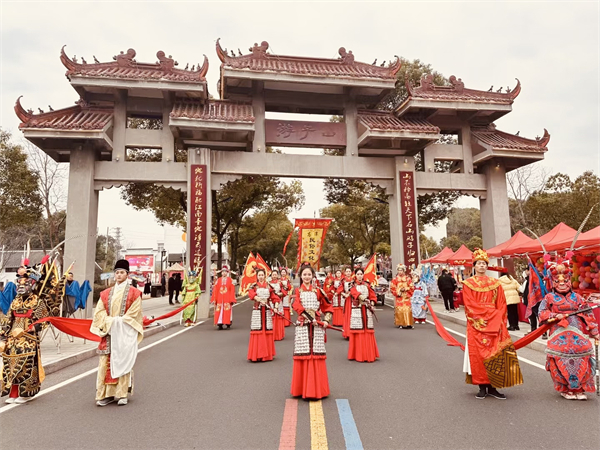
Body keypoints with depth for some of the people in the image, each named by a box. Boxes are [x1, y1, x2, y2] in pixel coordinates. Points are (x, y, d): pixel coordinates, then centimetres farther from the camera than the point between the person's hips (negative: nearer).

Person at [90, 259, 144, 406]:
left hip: (125, 332, -3)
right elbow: (99, 311, 4)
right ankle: (106, 394, 7)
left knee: (123, 362, -1)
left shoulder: (133, 293, 1)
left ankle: (122, 394, 6)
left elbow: (134, 313, -4)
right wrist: (110, 321, -11)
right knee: (106, 362, 0)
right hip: (109, 331, 3)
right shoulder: (106, 293, 11)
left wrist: (120, 321, -13)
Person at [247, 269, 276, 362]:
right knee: (257, 331, -3)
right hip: (257, 310, -1)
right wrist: (259, 299, -33)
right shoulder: (254, 286, 4)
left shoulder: (269, 286, 9)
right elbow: (251, 293, -16)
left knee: (267, 331, 3)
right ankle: (256, 355, 4)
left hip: (267, 310, 2)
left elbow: (274, 297, 5)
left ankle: (267, 354, 13)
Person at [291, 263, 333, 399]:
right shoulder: (297, 291, 6)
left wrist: (326, 320, -3)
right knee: (303, 356, 2)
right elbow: (297, 306, -11)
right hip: (302, 326, -1)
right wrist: (311, 318, -19)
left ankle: (316, 388, 13)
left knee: (317, 356, 1)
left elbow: (328, 306, 12)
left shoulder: (318, 291, 9)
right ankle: (303, 388, 14)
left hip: (317, 326, 1)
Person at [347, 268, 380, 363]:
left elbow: (373, 296, 12)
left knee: (368, 331, 1)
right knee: (358, 332, -5)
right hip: (357, 310, -3)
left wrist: (372, 304, -5)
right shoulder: (353, 285, 4)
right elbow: (355, 293, -15)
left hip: (367, 310, 3)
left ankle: (369, 354, 9)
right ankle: (358, 354, 4)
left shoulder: (367, 285, 15)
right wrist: (365, 299, -28)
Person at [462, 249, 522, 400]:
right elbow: (469, 304, -5)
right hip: (476, 325, -2)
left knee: (495, 353, -1)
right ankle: (482, 387, 6)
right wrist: (489, 310, -11)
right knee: (478, 354, -3)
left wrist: (497, 320, -6)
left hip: (494, 324, 2)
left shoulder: (495, 283, 11)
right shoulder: (468, 283, 3)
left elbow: (501, 305, 7)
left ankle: (492, 387, 7)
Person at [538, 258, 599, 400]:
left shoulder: (577, 297, 11)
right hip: (559, 335, -2)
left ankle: (579, 389, 12)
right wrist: (555, 316, -13)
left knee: (581, 361, -2)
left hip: (578, 335, 2)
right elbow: (542, 313, 2)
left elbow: (588, 315, 12)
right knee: (562, 361, -4)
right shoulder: (550, 298, 5)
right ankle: (565, 389, 10)